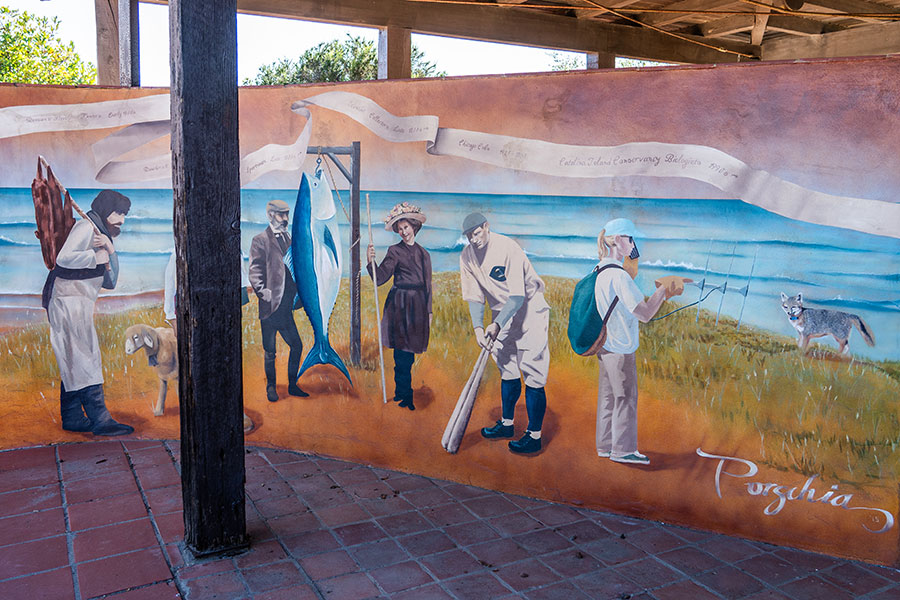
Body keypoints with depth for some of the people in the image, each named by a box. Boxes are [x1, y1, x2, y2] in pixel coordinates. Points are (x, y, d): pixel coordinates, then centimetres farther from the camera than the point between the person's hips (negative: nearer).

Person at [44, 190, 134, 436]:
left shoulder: (102, 234, 21)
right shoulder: (86, 227, -7)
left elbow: (110, 282, 12)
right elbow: (64, 258, -22)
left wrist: (110, 252, -3)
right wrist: (96, 257, -13)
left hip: (78, 304, 10)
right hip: (68, 299, -10)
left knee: (74, 362, 9)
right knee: (84, 361, -14)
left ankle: (72, 418, 12)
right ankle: (100, 419, -18)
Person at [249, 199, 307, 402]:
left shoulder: (287, 239, 15)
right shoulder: (260, 240, -4)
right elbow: (255, 271, -9)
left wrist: (298, 291, 10)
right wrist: (262, 291, -21)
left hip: (286, 307, 6)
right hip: (270, 307, -6)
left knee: (296, 345, 8)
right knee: (270, 351, 4)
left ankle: (292, 385, 22)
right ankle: (271, 387, 20)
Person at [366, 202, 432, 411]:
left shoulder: (424, 254, 14)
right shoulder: (395, 251, -1)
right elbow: (380, 278, -10)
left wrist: (429, 311, 14)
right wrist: (371, 261, -28)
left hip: (418, 307, 5)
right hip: (400, 306, -5)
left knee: (409, 351, 9)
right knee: (403, 352, -6)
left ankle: (401, 392, 20)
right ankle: (405, 395, 1)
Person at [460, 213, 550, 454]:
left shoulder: (507, 248, -25)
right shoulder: (467, 256, -6)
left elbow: (517, 296, -28)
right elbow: (475, 297, -4)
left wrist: (497, 325, -33)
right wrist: (478, 327, -17)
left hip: (529, 309, -6)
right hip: (501, 312, 7)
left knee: (532, 371, -9)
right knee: (507, 368, 15)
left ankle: (534, 435, -5)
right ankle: (507, 423, 29)